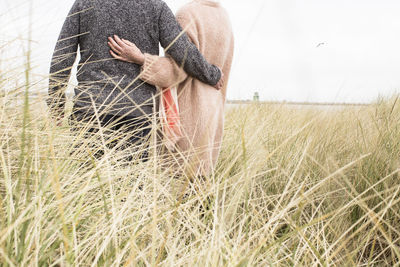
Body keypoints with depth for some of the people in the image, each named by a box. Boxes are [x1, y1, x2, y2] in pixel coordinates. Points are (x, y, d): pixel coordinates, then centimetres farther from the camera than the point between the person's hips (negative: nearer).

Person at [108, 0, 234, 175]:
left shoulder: (188, 15, -12)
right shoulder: (223, 17, 13)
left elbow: (177, 70, -19)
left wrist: (140, 59, -29)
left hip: (184, 113, -8)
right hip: (212, 114, 8)